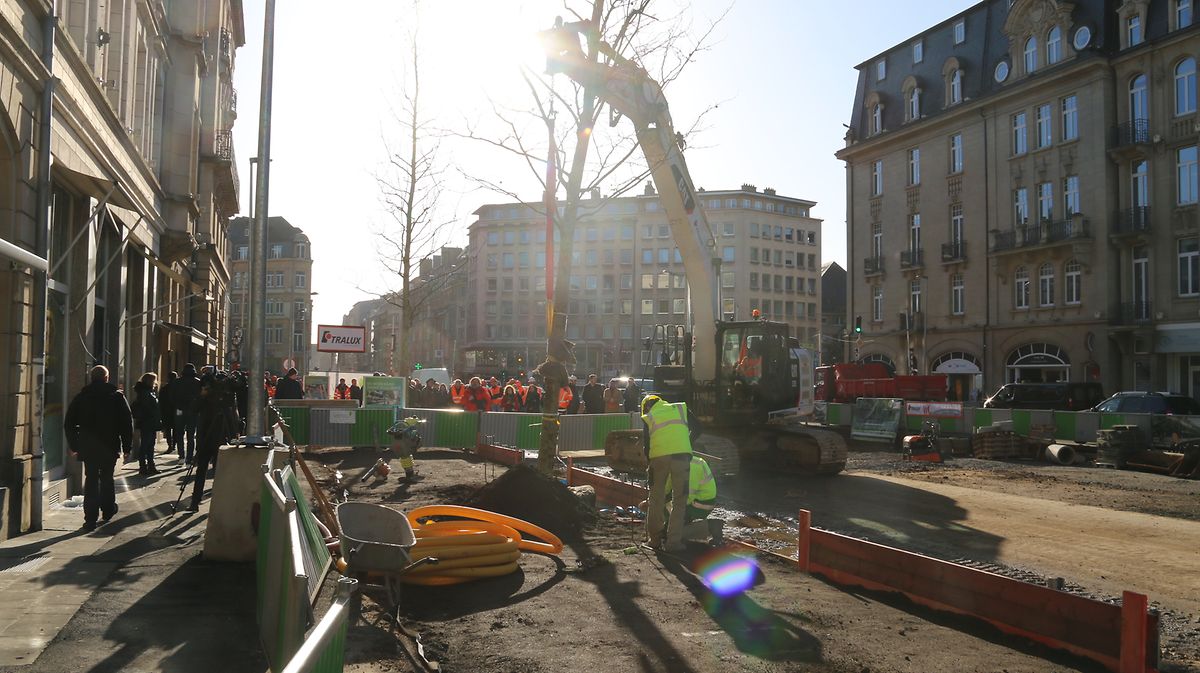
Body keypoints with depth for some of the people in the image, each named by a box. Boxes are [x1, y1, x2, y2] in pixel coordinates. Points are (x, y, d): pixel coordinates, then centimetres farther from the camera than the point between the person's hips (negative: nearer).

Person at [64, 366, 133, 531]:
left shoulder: (81, 397, 3)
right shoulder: (117, 396, -2)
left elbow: (69, 423, 5)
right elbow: (127, 422, -4)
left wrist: (73, 446, 12)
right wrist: (127, 446, 2)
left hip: (88, 447, 0)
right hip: (110, 446, 0)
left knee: (91, 480, 3)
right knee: (107, 477, 18)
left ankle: (90, 519, 0)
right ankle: (108, 510, 28)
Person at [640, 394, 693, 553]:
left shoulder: (648, 418, 15)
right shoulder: (681, 408, 19)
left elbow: (646, 444, 10)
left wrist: (650, 464, 22)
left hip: (658, 457, 0)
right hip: (682, 455, 0)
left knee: (656, 498, 15)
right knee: (679, 501, 6)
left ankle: (654, 539, 25)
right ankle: (673, 542, 3)